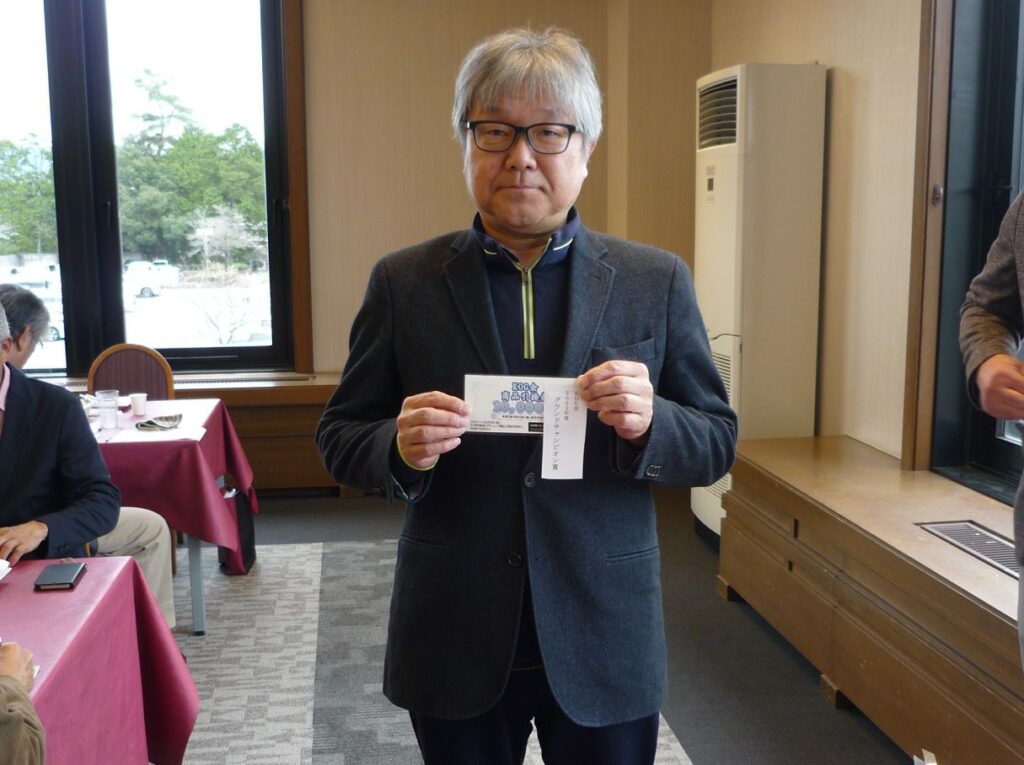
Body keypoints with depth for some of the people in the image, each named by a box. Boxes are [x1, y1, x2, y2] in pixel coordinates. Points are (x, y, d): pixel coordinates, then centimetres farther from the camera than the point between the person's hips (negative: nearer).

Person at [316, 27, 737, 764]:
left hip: (604, 641, 1)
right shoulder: (405, 282, -2)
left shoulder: (656, 281, -1)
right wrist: (400, 449, -19)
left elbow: (716, 442, 2)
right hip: (454, 645, 0)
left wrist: (649, 424, -20)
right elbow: (340, 437, 3)